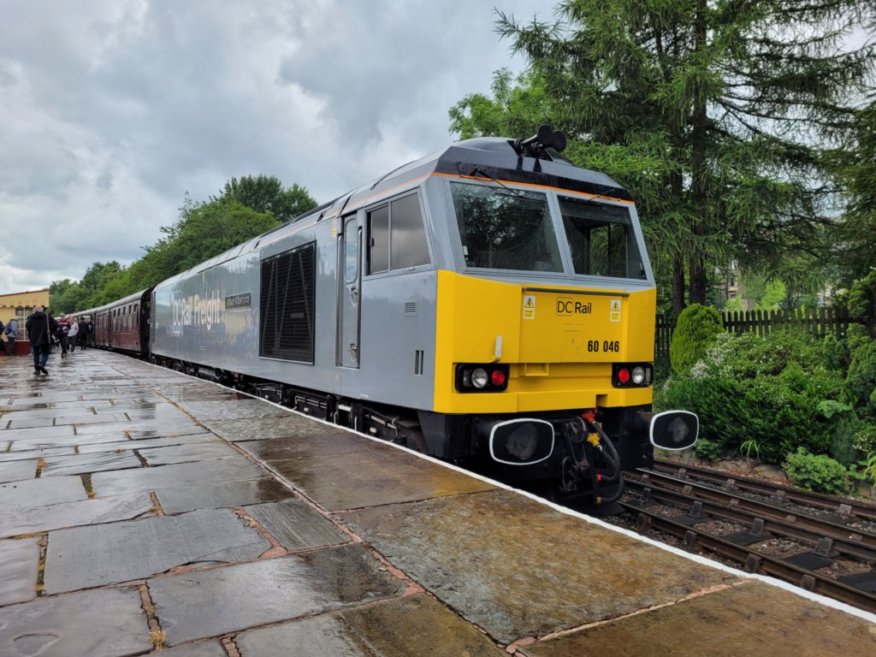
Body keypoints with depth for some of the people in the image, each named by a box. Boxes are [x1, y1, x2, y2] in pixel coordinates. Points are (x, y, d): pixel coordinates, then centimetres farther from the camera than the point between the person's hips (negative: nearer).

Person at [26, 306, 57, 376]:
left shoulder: (31, 317, 3)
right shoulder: (48, 316, 3)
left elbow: (27, 326, -8)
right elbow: (55, 325, -3)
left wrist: (30, 335, 7)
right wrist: (51, 333, 9)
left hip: (34, 339, 1)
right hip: (45, 339, -1)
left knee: (36, 354, 12)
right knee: (45, 353, 6)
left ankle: (37, 369, 12)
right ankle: (42, 364, -21)